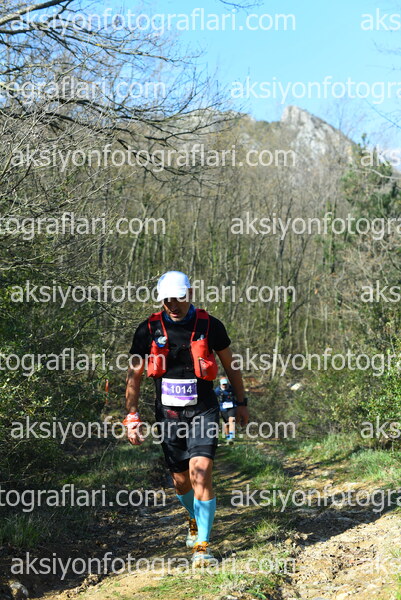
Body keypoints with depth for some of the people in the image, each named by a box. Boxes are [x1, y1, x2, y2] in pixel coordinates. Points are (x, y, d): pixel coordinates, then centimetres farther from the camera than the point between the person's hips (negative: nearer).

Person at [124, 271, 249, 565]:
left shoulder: (210, 326, -5)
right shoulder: (149, 330, -4)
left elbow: (230, 365, 9)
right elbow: (134, 375, 3)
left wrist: (241, 403, 14)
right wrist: (132, 417, -2)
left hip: (203, 411, -2)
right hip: (168, 414, 2)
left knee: (201, 473, -17)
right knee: (181, 480, 10)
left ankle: (202, 545, -7)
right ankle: (195, 519, 43)